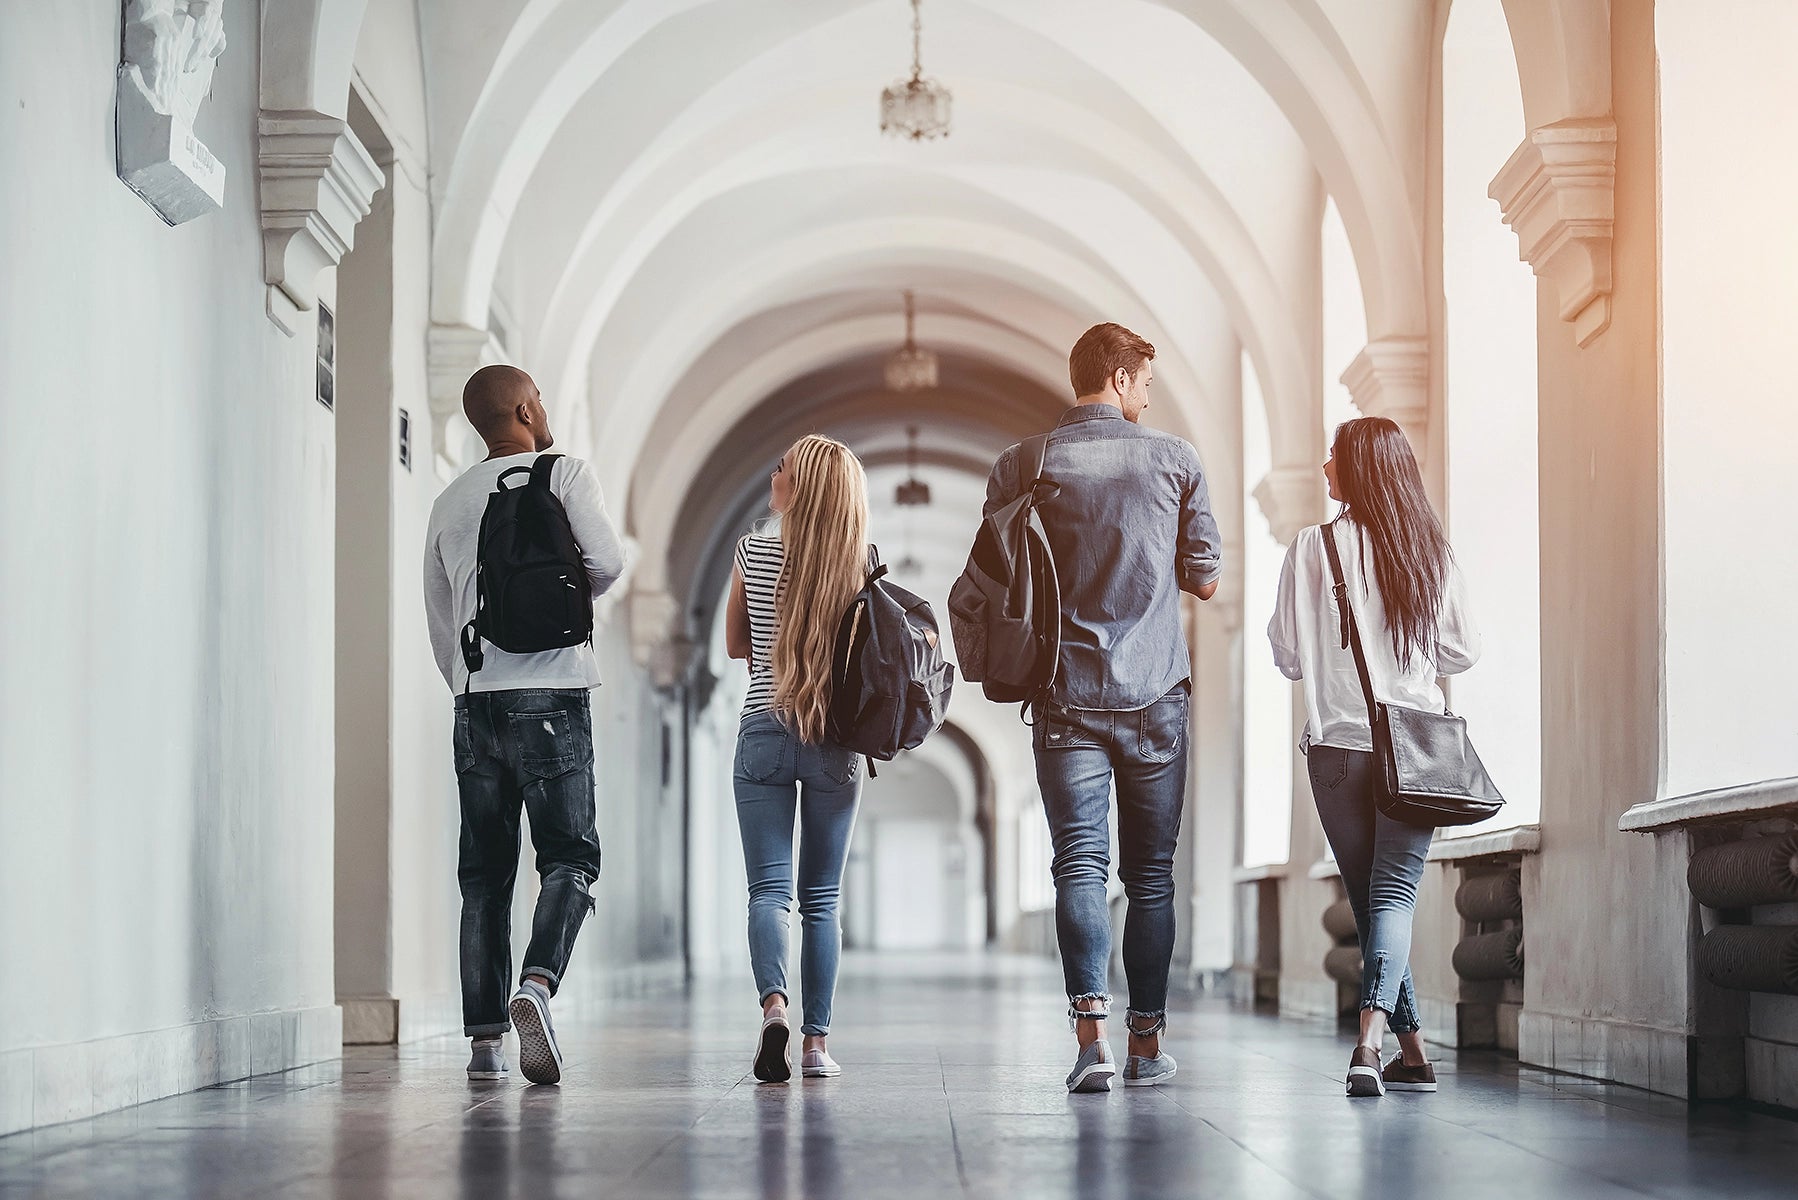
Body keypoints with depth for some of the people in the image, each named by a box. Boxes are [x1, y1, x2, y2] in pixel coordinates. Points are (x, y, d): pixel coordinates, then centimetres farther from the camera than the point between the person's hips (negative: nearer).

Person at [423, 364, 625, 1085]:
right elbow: (607, 562, -10)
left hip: (474, 700, 5)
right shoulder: (563, 474, 1)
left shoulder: (449, 503, 17)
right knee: (569, 858, -1)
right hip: (550, 692, -5)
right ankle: (537, 985, -26)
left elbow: (437, 619, 19)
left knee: (485, 872, 6)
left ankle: (485, 1037, 2)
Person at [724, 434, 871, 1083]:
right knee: (821, 898, 9)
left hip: (763, 732, -1)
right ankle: (817, 1042, 7)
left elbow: (735, 645, 10)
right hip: (835, 740, 1)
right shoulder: (861, 562, -1)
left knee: (768, 889, -2)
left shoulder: (754, 551, -2)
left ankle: (773, 1004, -27)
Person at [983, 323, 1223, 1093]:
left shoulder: (1021, 468, 1)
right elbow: (1205, 579, 5)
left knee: (1079, 865, -3)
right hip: (1157, 698, 0)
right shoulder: (1174, 460, 0)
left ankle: (1092, 1034, -18)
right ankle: (1146, 1043, 12)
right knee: (1151, 871, 8)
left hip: (1067, 697, 0)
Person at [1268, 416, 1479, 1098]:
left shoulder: (1314, 548, -4)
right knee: (1395, 892, -3)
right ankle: (1372, 1039, -24)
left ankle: (1412, 1053, 11)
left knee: (1368, 897, 9)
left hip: (1338, 746, -1)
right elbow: (1461, 652, 9)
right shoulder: (1432, 550, 4)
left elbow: (1288, 656, -1)